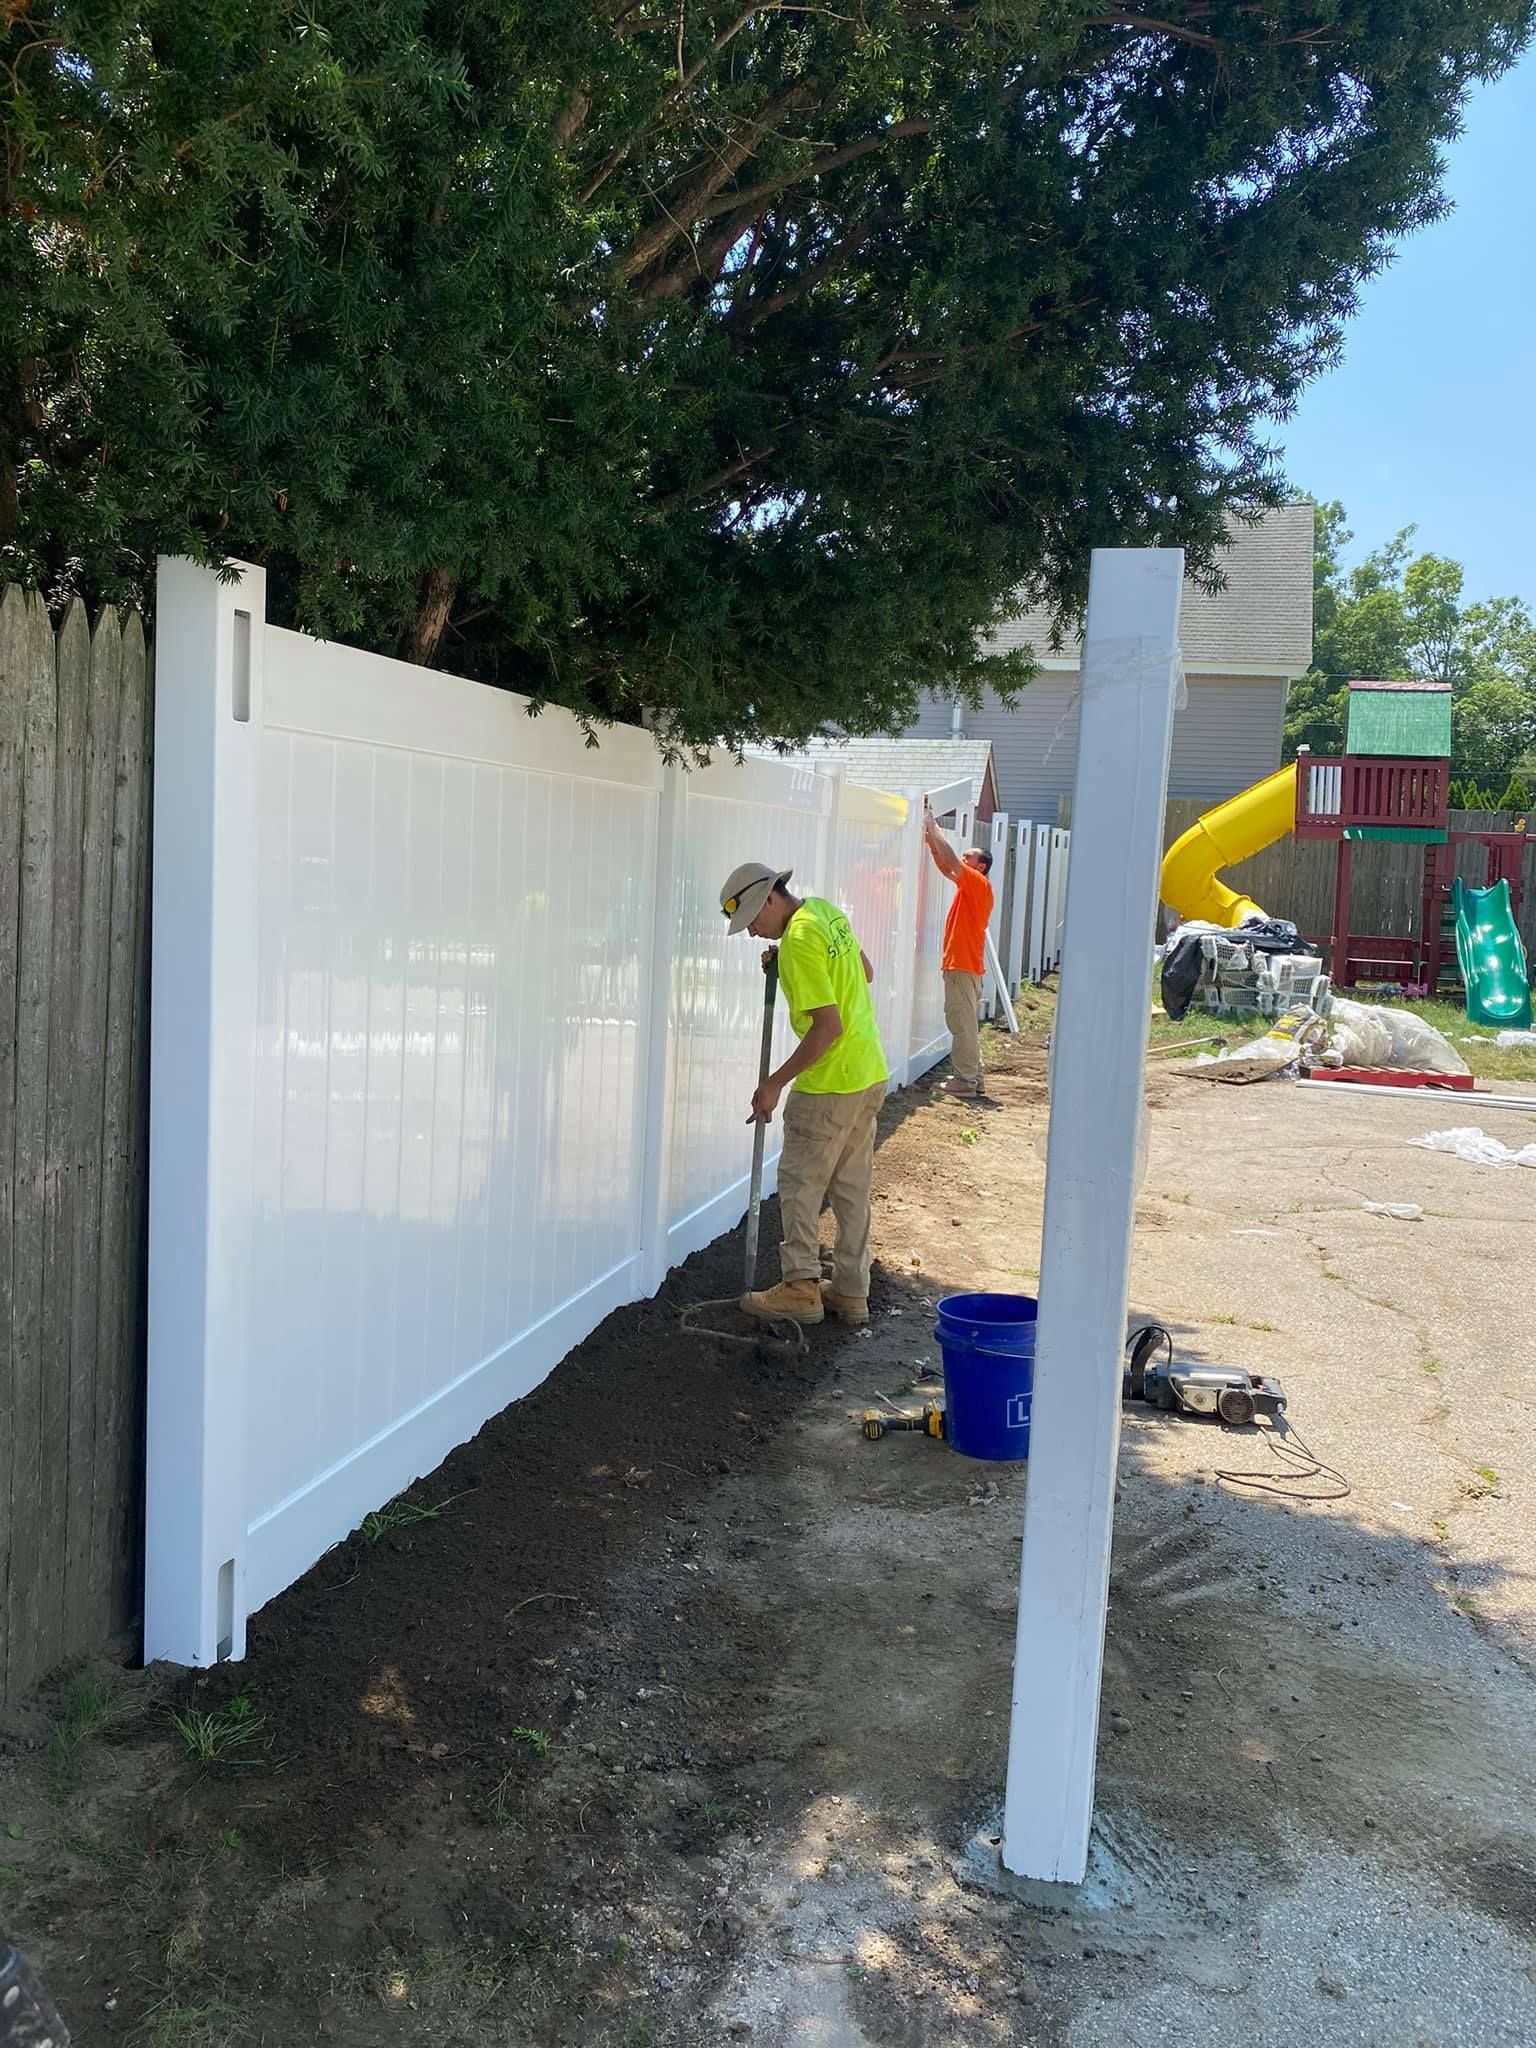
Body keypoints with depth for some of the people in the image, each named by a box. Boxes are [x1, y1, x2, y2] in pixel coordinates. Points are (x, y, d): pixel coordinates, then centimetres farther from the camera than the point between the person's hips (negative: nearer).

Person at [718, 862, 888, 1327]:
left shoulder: (800, 940, -19)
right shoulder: (826, 911, 8)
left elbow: (828, 1027, -23)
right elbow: (865, 972, 22)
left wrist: (775, 1083, -18)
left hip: (830, 1084, -9)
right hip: (870, 1074, 9)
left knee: (800, 1182, 3)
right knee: (851, 1187, 14)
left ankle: (801, 1286, 7)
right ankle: (852, 1292, 20)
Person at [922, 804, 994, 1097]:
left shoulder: (979, 883, -9)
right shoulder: (970, 886, 17)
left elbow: (950, 862, -18)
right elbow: (945, 866, 17)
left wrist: (934, 829, -11)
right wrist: (932, 839, 7)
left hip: (962, 965, -10)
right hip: (964, 964, 10)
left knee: (962, 1023, -8)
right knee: (967, 1023, 12)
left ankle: (965, 1080, -6)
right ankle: (972, 1076, 17)